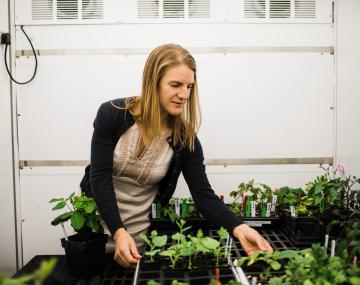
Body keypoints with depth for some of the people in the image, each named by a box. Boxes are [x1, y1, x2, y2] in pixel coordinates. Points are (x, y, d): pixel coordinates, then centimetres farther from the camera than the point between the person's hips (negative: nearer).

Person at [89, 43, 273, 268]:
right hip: (97, 224, 0)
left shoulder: (185, 138, -12)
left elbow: (204, 195, -15)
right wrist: (118, 232, -28)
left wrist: (238, 228, -32)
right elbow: (100, 177, -17)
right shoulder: (112, 114, -16)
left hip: (140, 233, 1)